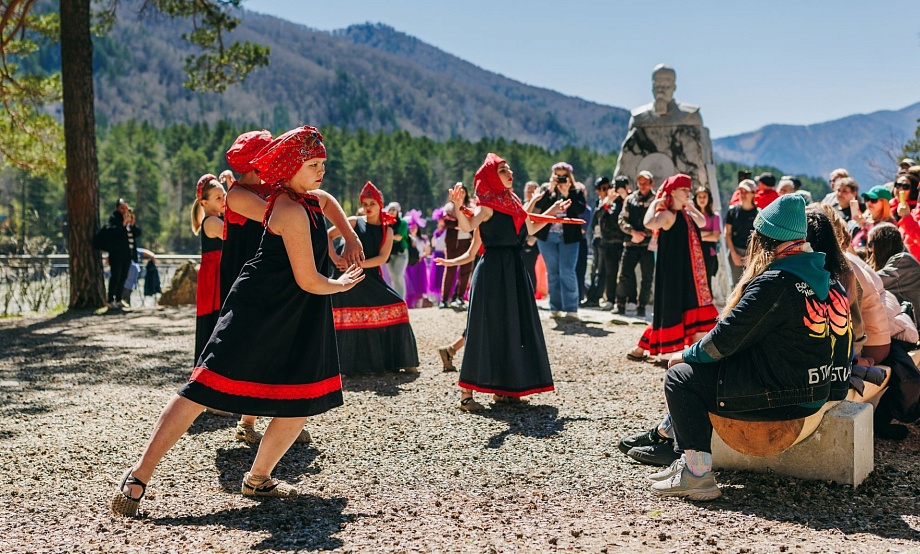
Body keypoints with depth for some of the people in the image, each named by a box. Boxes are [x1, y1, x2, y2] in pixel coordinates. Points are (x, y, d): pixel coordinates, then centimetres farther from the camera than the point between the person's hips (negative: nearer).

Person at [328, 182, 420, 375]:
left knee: (395, 306, -6)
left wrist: (357, 264, -15)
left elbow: (382, 258, -5)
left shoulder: (387, 230, 7)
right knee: (348, 318, -6)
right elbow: (328, 236, 1)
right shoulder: (354, 222, 2)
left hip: (371, 277, 2)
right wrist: (335, 258, -11)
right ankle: (341, 365, 5)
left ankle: (401, 361, 4)